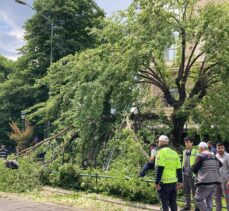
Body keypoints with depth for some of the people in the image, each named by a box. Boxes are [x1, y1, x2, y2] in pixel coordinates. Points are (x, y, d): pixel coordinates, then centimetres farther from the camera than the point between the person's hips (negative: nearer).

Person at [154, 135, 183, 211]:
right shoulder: (174, 153, 12)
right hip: (173, 182, 7)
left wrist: (156, 182, -15)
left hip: (164, 182, -7)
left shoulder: (161, 152, -9)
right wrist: (180, 181, 17)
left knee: (165, 203, 0)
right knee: (173, 202, 15)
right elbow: (179, 169, 12)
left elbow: (159, 168, -17)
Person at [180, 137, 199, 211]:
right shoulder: (184, 152, 13)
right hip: (185, 174, 6)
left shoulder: (196, 152, -7)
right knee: (186, 191, 12)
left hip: (192, 174, -6)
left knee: (194, 191, 0)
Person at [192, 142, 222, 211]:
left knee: (198, 198, 2)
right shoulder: (214, 156, 12)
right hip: (214, 181, 7)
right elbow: (220, 164, 28)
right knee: (209, 199, 15)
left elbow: (194, 169, -6)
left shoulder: (201, 156, -9)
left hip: (205, 182, -7)